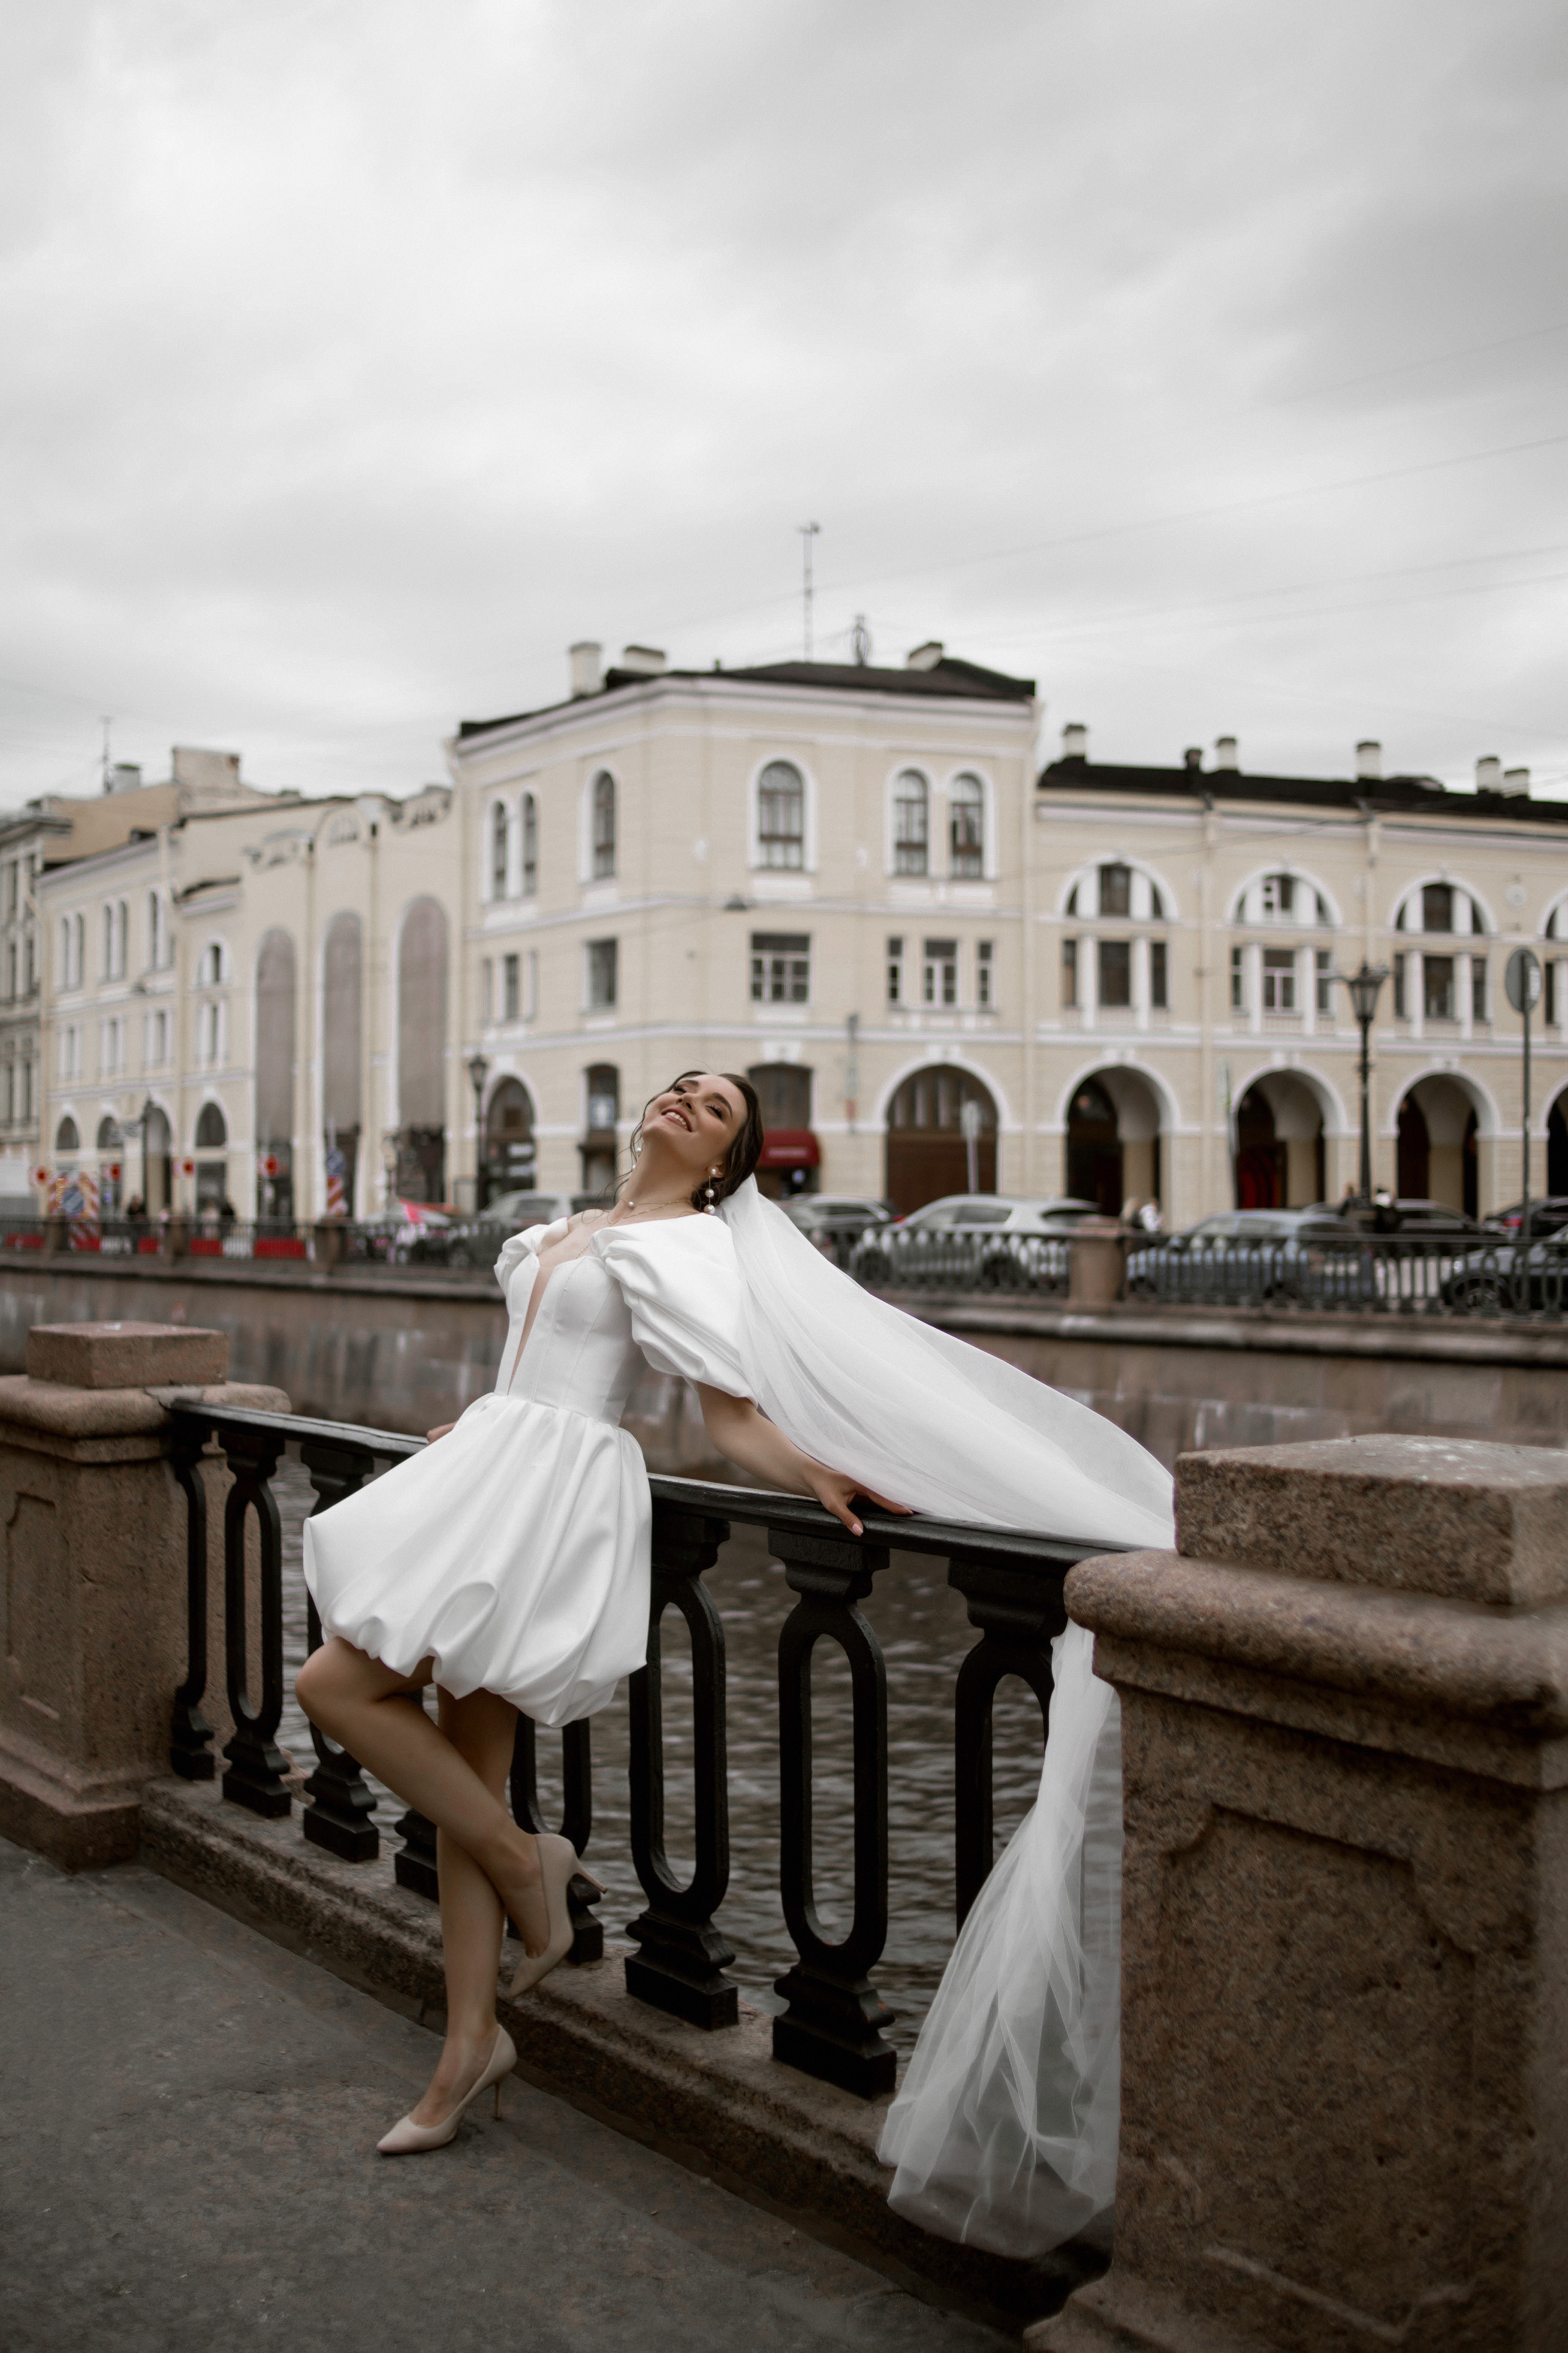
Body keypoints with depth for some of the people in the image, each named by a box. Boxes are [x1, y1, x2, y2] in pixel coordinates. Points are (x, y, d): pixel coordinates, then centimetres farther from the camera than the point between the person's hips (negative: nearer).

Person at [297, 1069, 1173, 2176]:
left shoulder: (689, 1243, -7)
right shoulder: (567, 1230, 17)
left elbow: (733, 1417, -15)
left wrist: (817, 1477, -30)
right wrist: (473, 1431, 38)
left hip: (557, 1497, -8)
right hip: (492, 1473, 8)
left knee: (337, 1681, -14)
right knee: (469, 1775, 8)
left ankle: (526, 1862, 2)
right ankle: (471, 2043, 18)